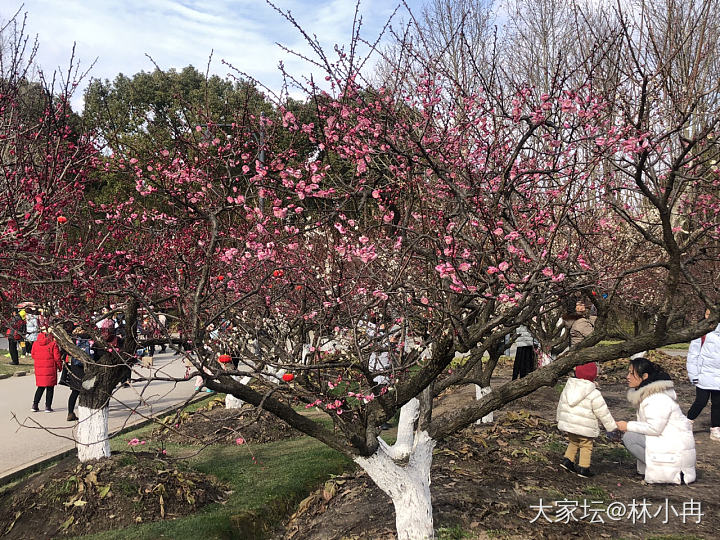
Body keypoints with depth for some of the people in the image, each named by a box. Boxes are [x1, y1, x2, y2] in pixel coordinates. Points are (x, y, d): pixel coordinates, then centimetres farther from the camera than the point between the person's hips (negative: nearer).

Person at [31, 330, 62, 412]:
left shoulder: (35, 344, 3)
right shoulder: (53, 344, -10)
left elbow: (33, 355, 11)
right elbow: (56, 357, -9)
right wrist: (60, 366, 4)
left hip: (39, 368, 4)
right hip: (50, 368, -4)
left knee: (41, 387, 17)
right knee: (50, 388, 5)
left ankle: (35, 404, 12)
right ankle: (48, 406, 4)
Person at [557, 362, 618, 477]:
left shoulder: (567, 388, 5)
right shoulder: (594, 394, -12)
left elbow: (561, 405, 16)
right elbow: (603, 412, -7)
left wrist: (560, 419, 29)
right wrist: (612, 426, 4)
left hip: (567, 424, 6)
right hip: (584, 428, -6)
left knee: (573, 442, 25)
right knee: (586, 446, 9)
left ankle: (567, 460, 21)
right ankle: (583, 468, 9)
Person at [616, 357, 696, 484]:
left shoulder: (659, 398, -20)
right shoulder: (646, 392, 11)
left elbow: (654, 428, -24)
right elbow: (646, 423, 14)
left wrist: (628, 426, -16)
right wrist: (629, 426, -2)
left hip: (676, 446, -10)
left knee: (629, 437, -17)